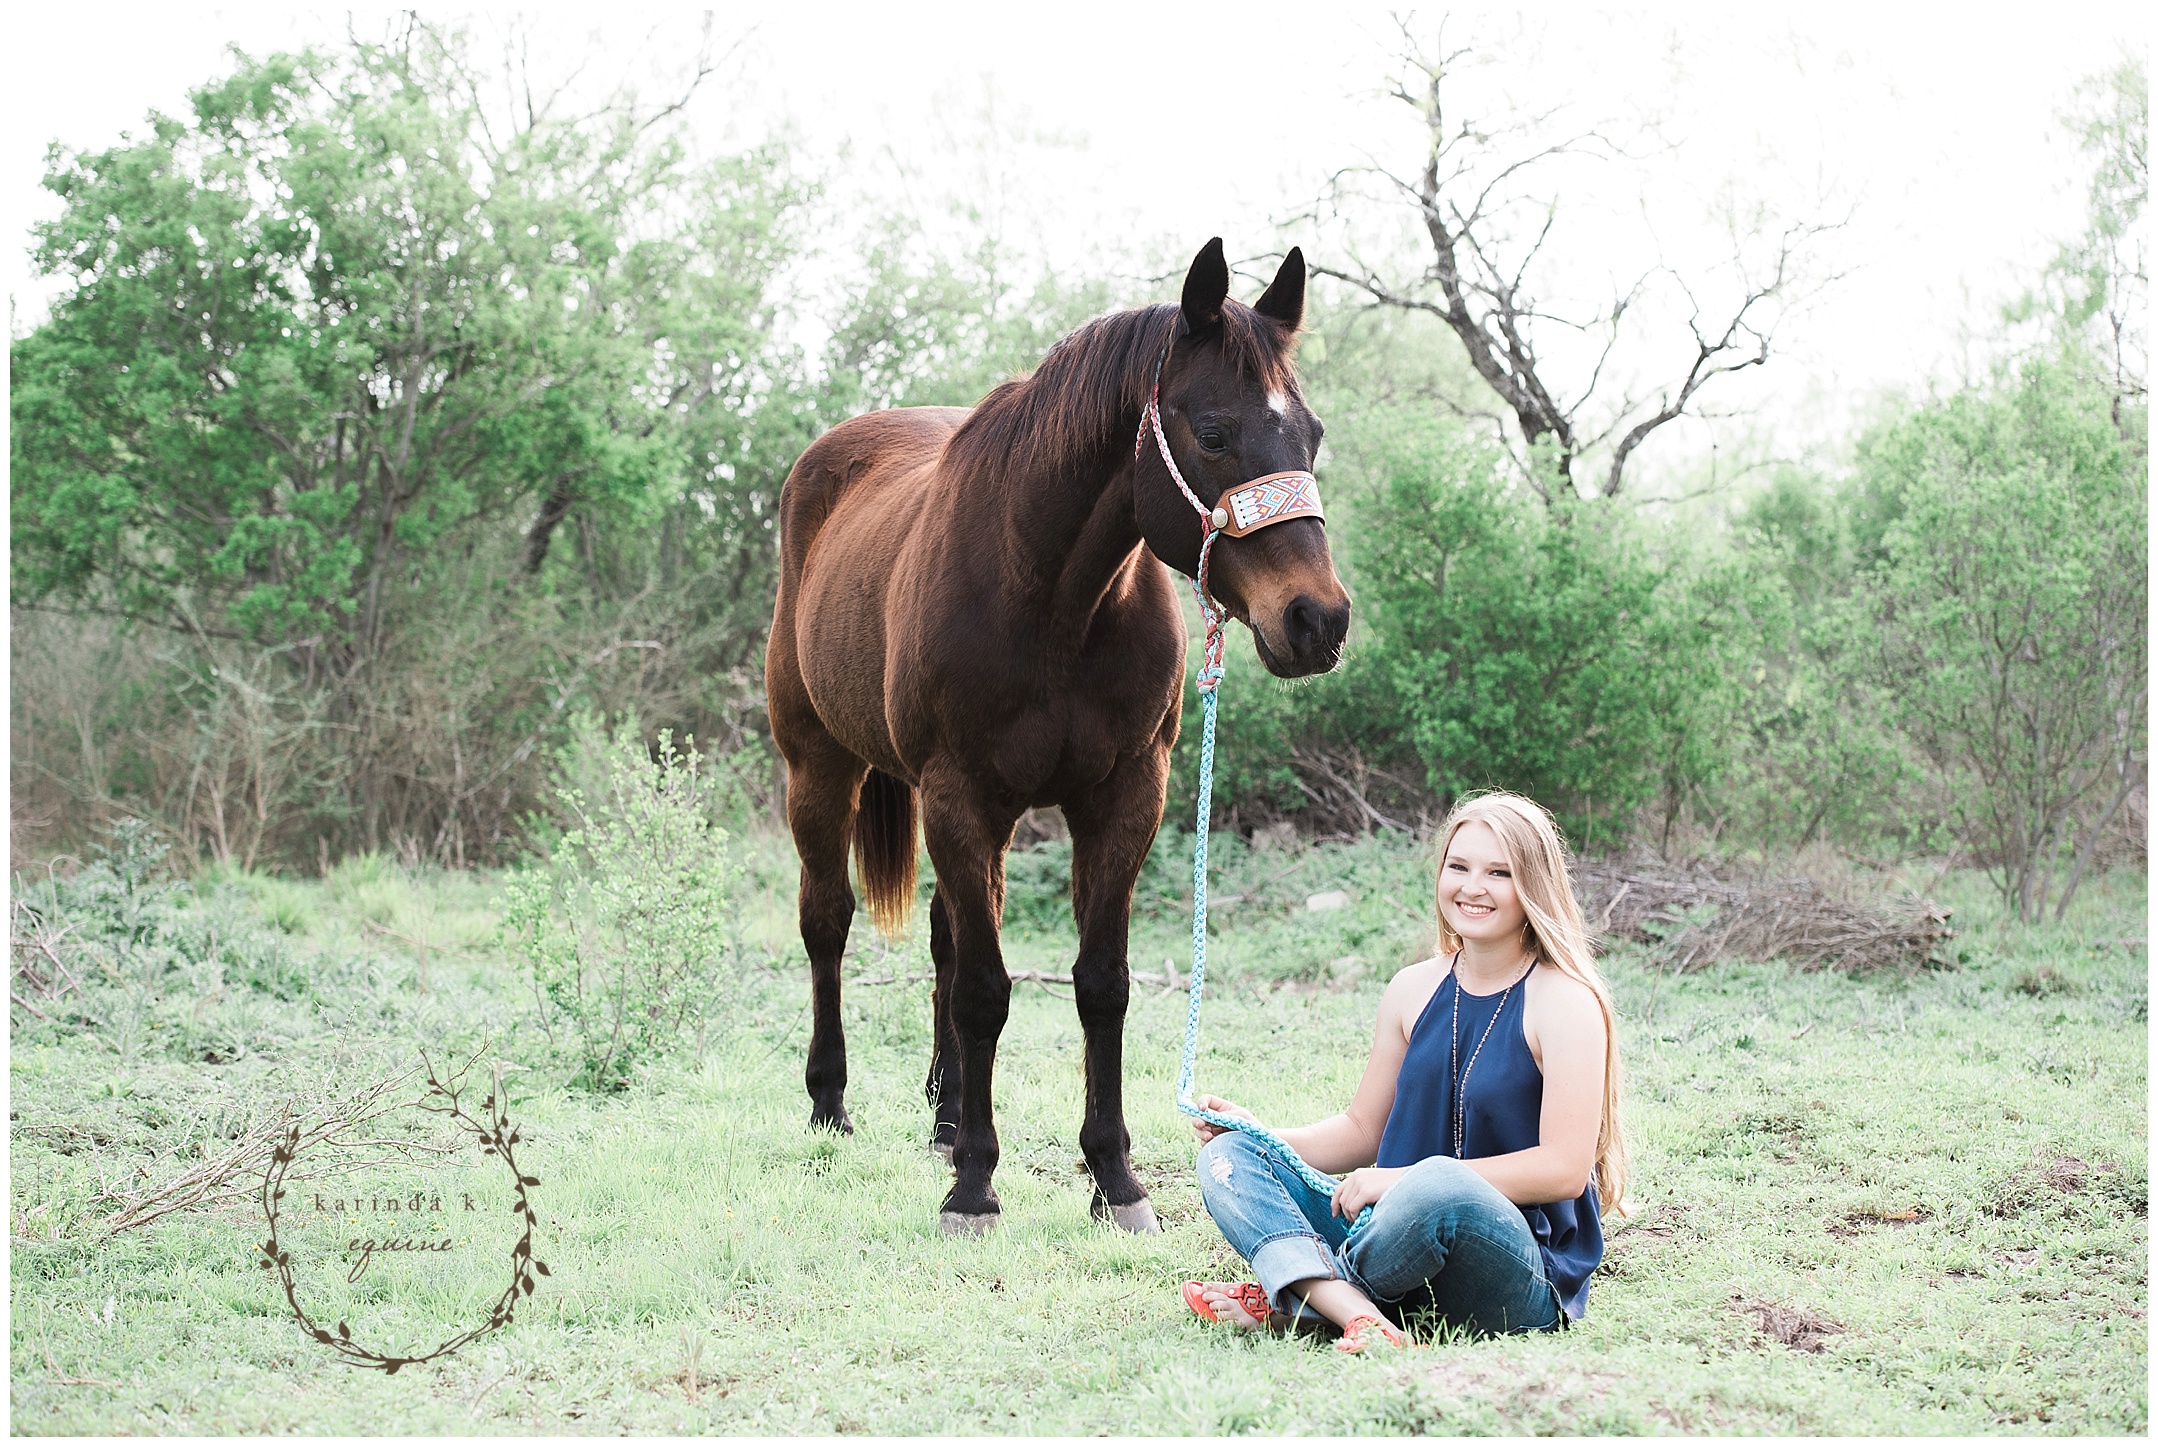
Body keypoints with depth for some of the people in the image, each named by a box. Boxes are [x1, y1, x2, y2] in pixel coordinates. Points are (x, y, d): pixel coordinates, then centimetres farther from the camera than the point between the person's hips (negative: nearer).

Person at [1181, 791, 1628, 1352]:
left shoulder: (1565, 1002, -8)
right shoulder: (1415, 990, 11)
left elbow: (1565, 1168, -16)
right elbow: (1362, 1130, 19)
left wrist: (1407, 1179, -20)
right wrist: (1259, 1134, 1)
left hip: (1528, 1279, -7)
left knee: (1441, 1187, -39)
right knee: (1229, 1156, -7)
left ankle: (1287, 1300, -13)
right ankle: (1361, 1319, -32)